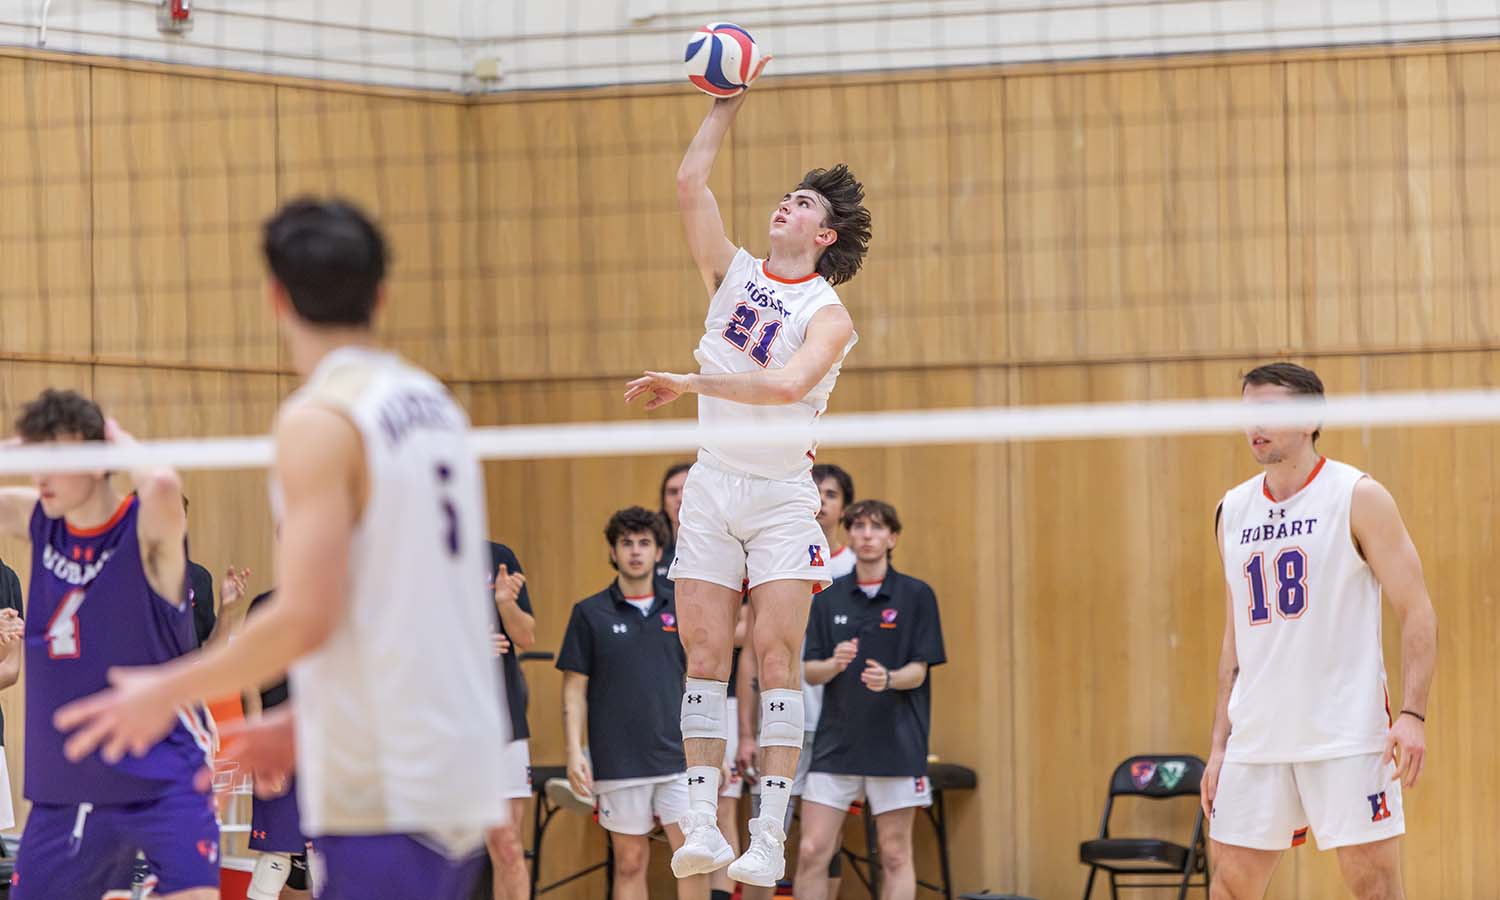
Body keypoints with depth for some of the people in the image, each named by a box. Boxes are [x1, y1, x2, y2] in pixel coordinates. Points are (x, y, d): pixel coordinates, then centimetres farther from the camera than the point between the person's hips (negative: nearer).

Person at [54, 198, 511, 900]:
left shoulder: (319, 422, -12)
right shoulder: (433, 403, 13)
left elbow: (305, 618, -19)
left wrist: (166, 691, -5)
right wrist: (301, 724, 25)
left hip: (383, 793, -8)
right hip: (463, 771, 8)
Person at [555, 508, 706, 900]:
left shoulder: (681, 609, 7)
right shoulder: (589, 613, 1)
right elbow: (574, 688, 1)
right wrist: (574, 752, -9)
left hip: (679, 758, 1)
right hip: (618, 762, -1)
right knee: (630, 862, 3)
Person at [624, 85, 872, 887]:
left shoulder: (829, 316, -7)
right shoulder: (734, 274, 9)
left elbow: (786, 385, -24)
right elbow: (690, 183, 3)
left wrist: (689, 383, -20)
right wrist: (728, 104, 4)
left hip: (782, 496, -4)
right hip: (713, 484, 4)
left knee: (776, 658, -10)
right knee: (705, 657, -2)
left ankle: (769, 839, -13)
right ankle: (703, 826, -4)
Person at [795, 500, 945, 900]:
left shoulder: (917, 595, -2)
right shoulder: (828, 597, 6)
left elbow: (918, 672, -5)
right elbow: (810, 671, 5)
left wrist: (888, 679, -26)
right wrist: (834, 664, -17)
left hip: (896, 747, -3)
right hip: (835, 744, 3)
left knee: (895, 856, 3)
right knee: (812, 852, -2)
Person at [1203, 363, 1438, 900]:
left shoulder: (1358, 498, -4)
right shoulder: (1233, 512, 13)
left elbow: (1416, 613, -6)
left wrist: (1412, 714, -18)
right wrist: (1219, 745, 13)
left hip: (1347, 737, -5)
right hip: (1256, 741, 5)